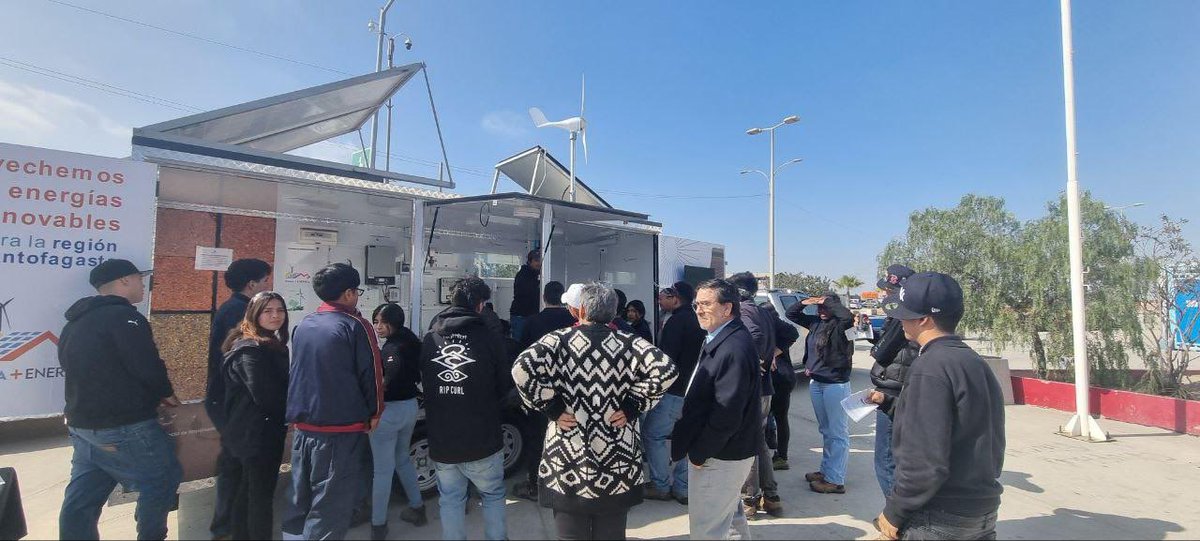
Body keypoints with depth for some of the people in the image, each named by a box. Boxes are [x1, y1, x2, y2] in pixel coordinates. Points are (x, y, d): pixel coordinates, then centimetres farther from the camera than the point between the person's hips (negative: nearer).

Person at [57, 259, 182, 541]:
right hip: (124, 427, -9)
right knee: (162, 478, 6)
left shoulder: (75, 322, 15)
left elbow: (87, 373, 20)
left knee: (81, 497, 14)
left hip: (81, 423, 9)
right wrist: (167, 394, 0)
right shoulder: (123, 316, -15)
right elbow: (148, 367, -20)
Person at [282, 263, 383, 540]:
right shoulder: (355, 325, -13)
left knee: (299, 502, 19)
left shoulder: (302, 325, 7)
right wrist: (374, 413, 4)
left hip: (302, 427, 7)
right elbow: (372, 373, -11)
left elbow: (297, 372, 18)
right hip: (342, 429, -7)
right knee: (329, 509, 2)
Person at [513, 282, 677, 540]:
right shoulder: (630, 343, -1)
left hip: (568, 460, -1)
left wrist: (551, 408, -11)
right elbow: (665, 370, -15)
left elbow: (522, 369, -21)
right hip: (617, 463, 2)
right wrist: (632, 406, -6)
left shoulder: (559, 340, -5)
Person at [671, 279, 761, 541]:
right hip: (724, 452, 10)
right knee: (730, 515, 26)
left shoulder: (735, 349, -25)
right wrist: (695, 447, 12)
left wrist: (699, 454, -16)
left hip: (719, 458, -10)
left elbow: (727, 414, -27)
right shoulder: (717, 340, 8)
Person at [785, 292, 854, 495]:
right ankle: (826, 471, 30)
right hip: (816, 383, 8)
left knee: (838, 433, 0)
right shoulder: (815, 322, 6)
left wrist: (829, 302, -22)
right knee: (826, 431, 18)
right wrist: (805, 302, -2)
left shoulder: (840, 325, -13)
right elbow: (791, 314, 16)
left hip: (836, 385, -8)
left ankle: (835, 480, 5)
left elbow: (848, 317, -36)